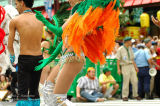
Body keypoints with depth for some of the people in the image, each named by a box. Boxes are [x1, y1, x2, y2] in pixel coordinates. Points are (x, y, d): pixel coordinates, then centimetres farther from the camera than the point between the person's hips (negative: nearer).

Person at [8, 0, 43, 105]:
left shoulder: (14, 21, -4)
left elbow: (10, 45, 2)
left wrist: (12, 55, 22)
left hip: (24, 59, -4)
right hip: (39, 58, 4)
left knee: (23, 93, -4)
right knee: (34, 92, 15)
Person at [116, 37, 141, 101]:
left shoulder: (130, 48, 13)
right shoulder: (120, 49, -5)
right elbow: (118, 60, -5)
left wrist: (135, 67, 12)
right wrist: (118, 69, -11)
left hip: (131, 66, 6)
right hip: (125, 67, -6)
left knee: (135, 81, 1)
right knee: (126, 82, -4)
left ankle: (135, 95, 12)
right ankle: (125, 96, 6)